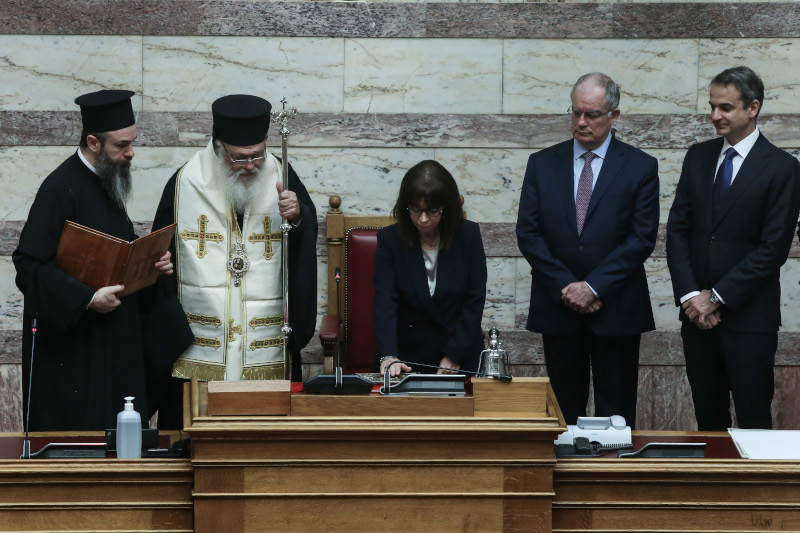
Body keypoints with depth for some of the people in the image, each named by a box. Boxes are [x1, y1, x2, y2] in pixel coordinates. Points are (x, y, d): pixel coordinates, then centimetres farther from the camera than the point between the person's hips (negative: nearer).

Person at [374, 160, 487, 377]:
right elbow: (385, 302, -15)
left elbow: (475, 300, -4)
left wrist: (454, 355, -11)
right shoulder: (389, 239, -6)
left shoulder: (468, 235, -5)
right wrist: (388, 357, -30)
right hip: (406, 351, 0)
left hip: (460, 356, 0)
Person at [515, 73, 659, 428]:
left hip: (616, 310, -2)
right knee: (563, 409, 5)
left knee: (615, 412, 2)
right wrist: (565, 287, -9)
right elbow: (528, 234, 2)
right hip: (558, 308, 2)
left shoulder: (640, 167, 1)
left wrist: (594, 287, -13)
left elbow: (642, 238, -6)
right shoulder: (542, 164, 7)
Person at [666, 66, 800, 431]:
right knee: (708, 418, 10)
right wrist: (690, 295, -6)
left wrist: (717, 298, -12)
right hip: (697, 313, 5)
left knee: (753, 421, -1)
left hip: (748, 316, -4)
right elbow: (677, 229, 7)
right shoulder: (698, 157, 9)